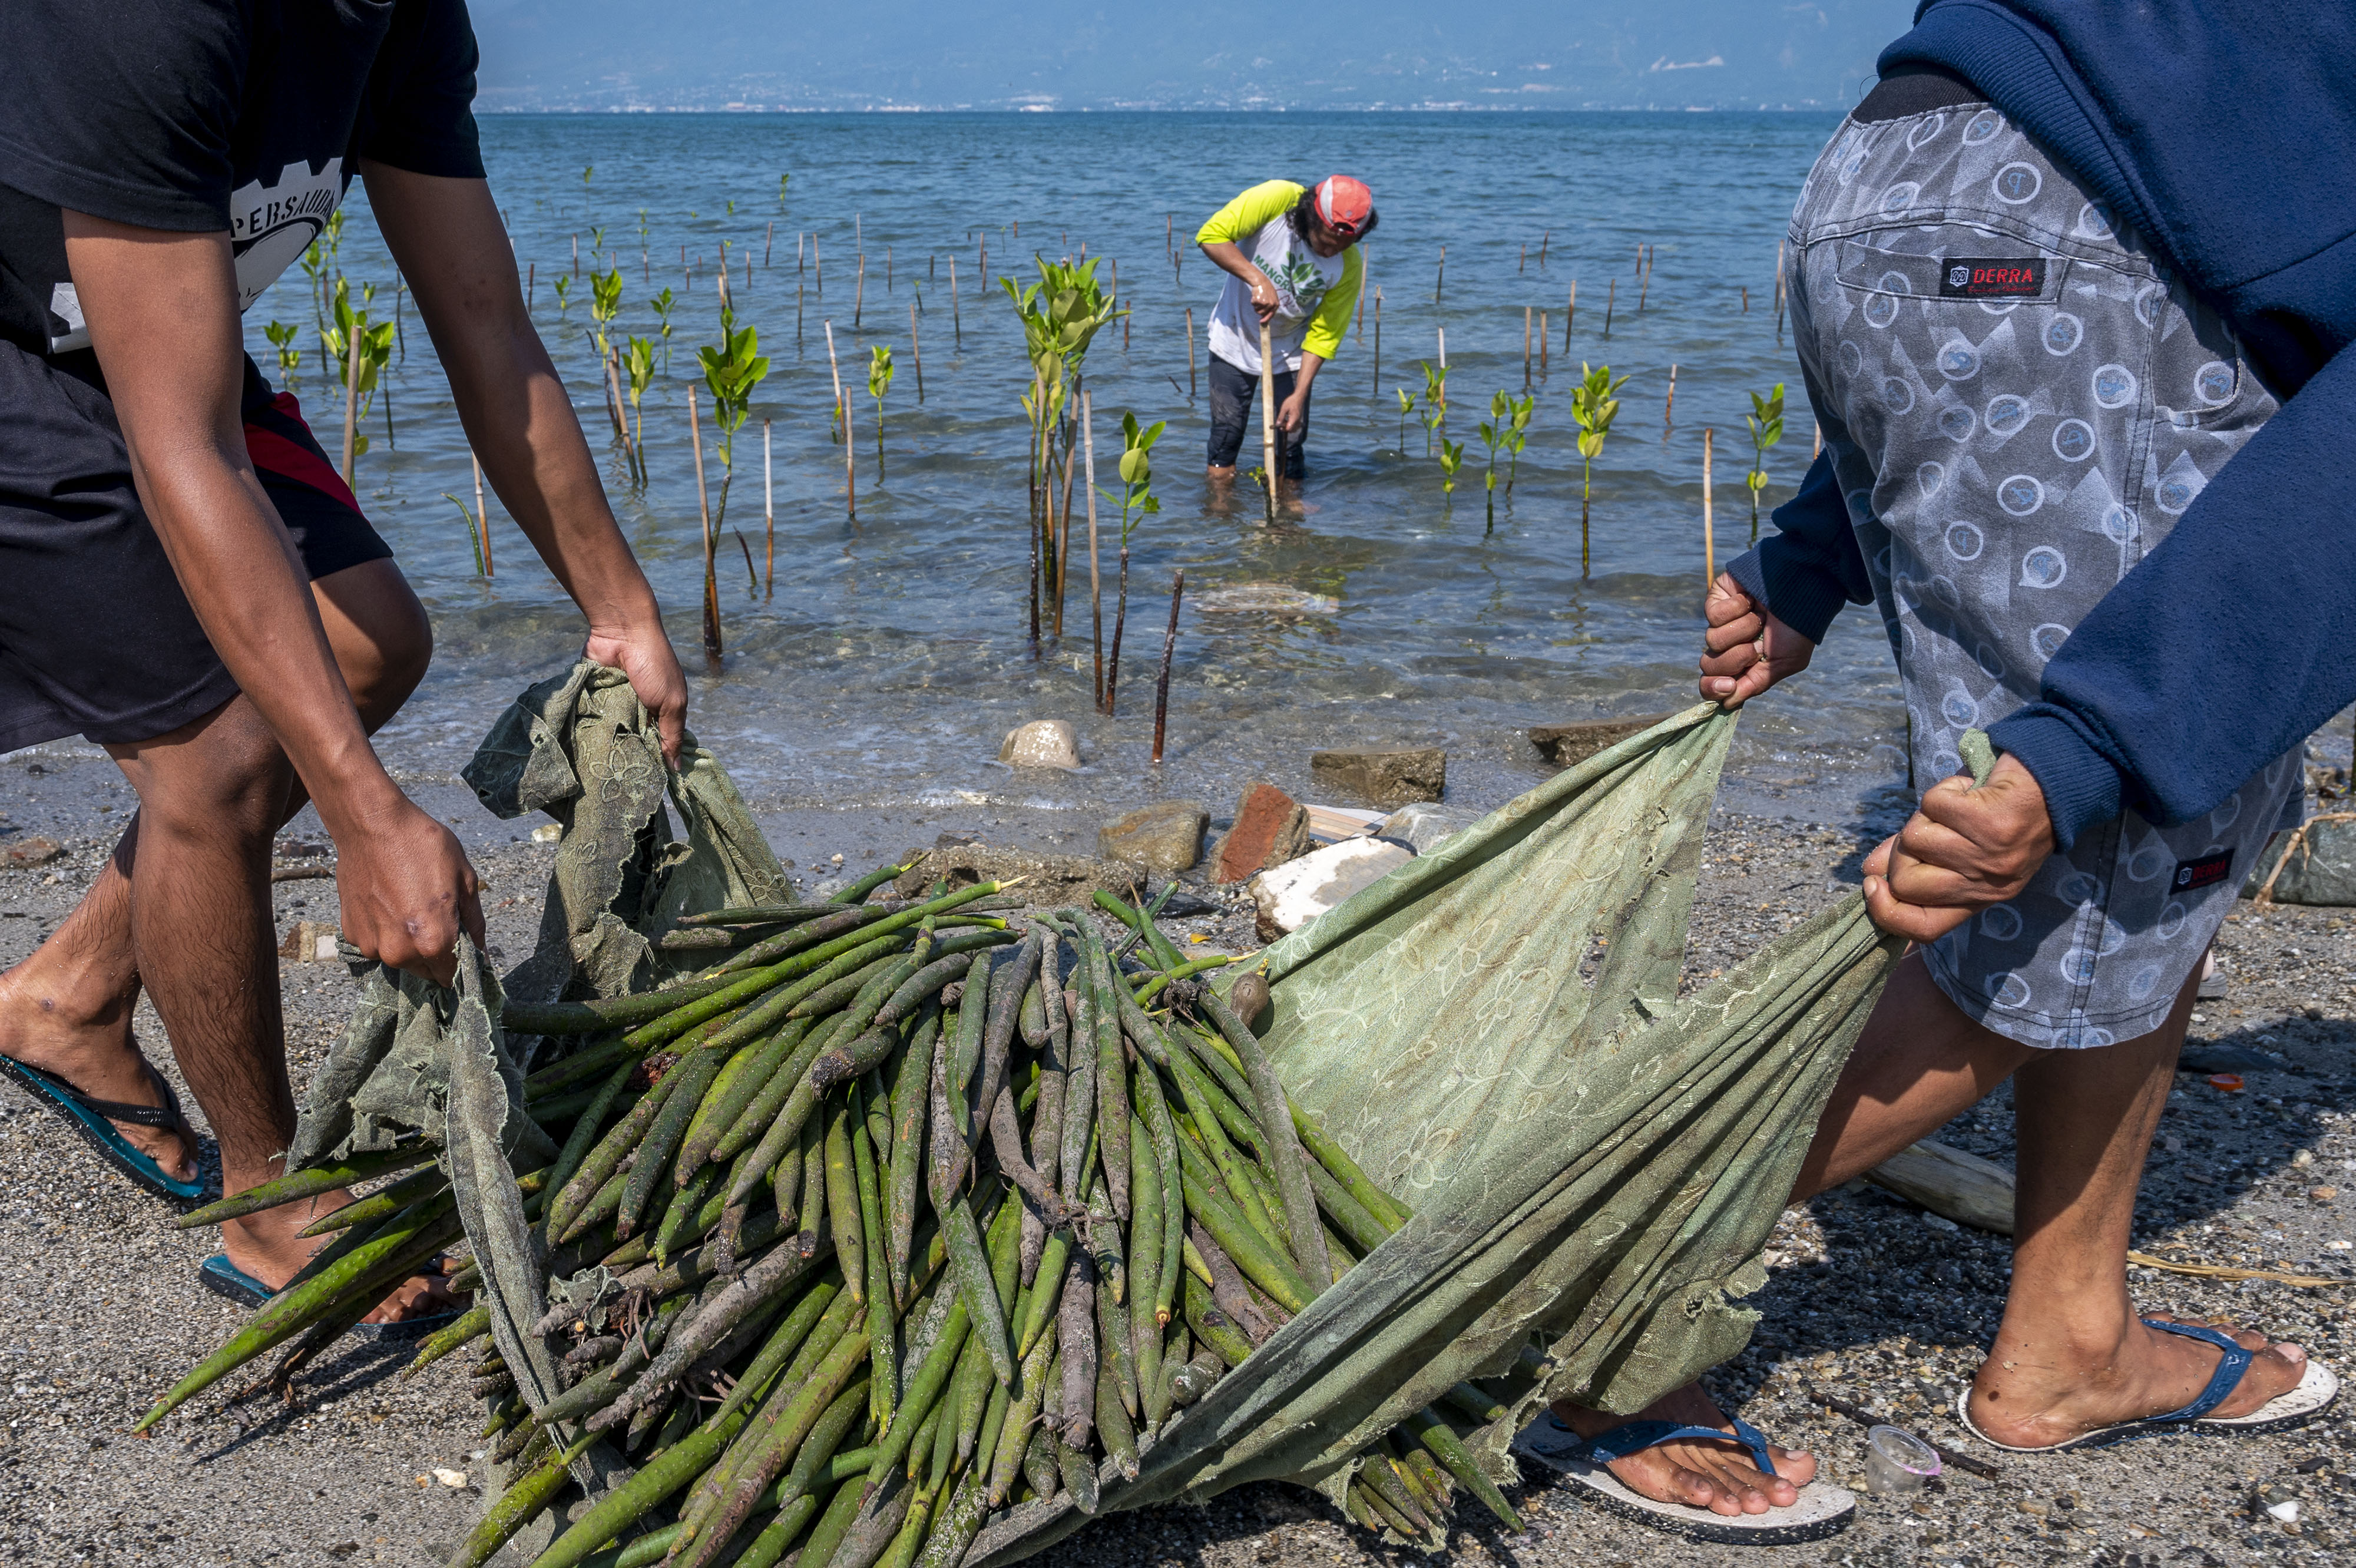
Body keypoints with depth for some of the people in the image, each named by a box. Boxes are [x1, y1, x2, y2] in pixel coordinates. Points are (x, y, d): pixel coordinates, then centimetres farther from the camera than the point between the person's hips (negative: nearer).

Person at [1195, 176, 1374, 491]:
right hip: (1235, 337, -1)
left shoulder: (1349, 267, -20)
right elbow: (1211, 236, -26)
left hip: (1290, 351, 1)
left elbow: (1324, 336, -14)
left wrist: (1300, 395, -21)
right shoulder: (1277, 199, -26)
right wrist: (1258, 280, -35)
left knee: (1290, 446, 1)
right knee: (1224, 445, 3)